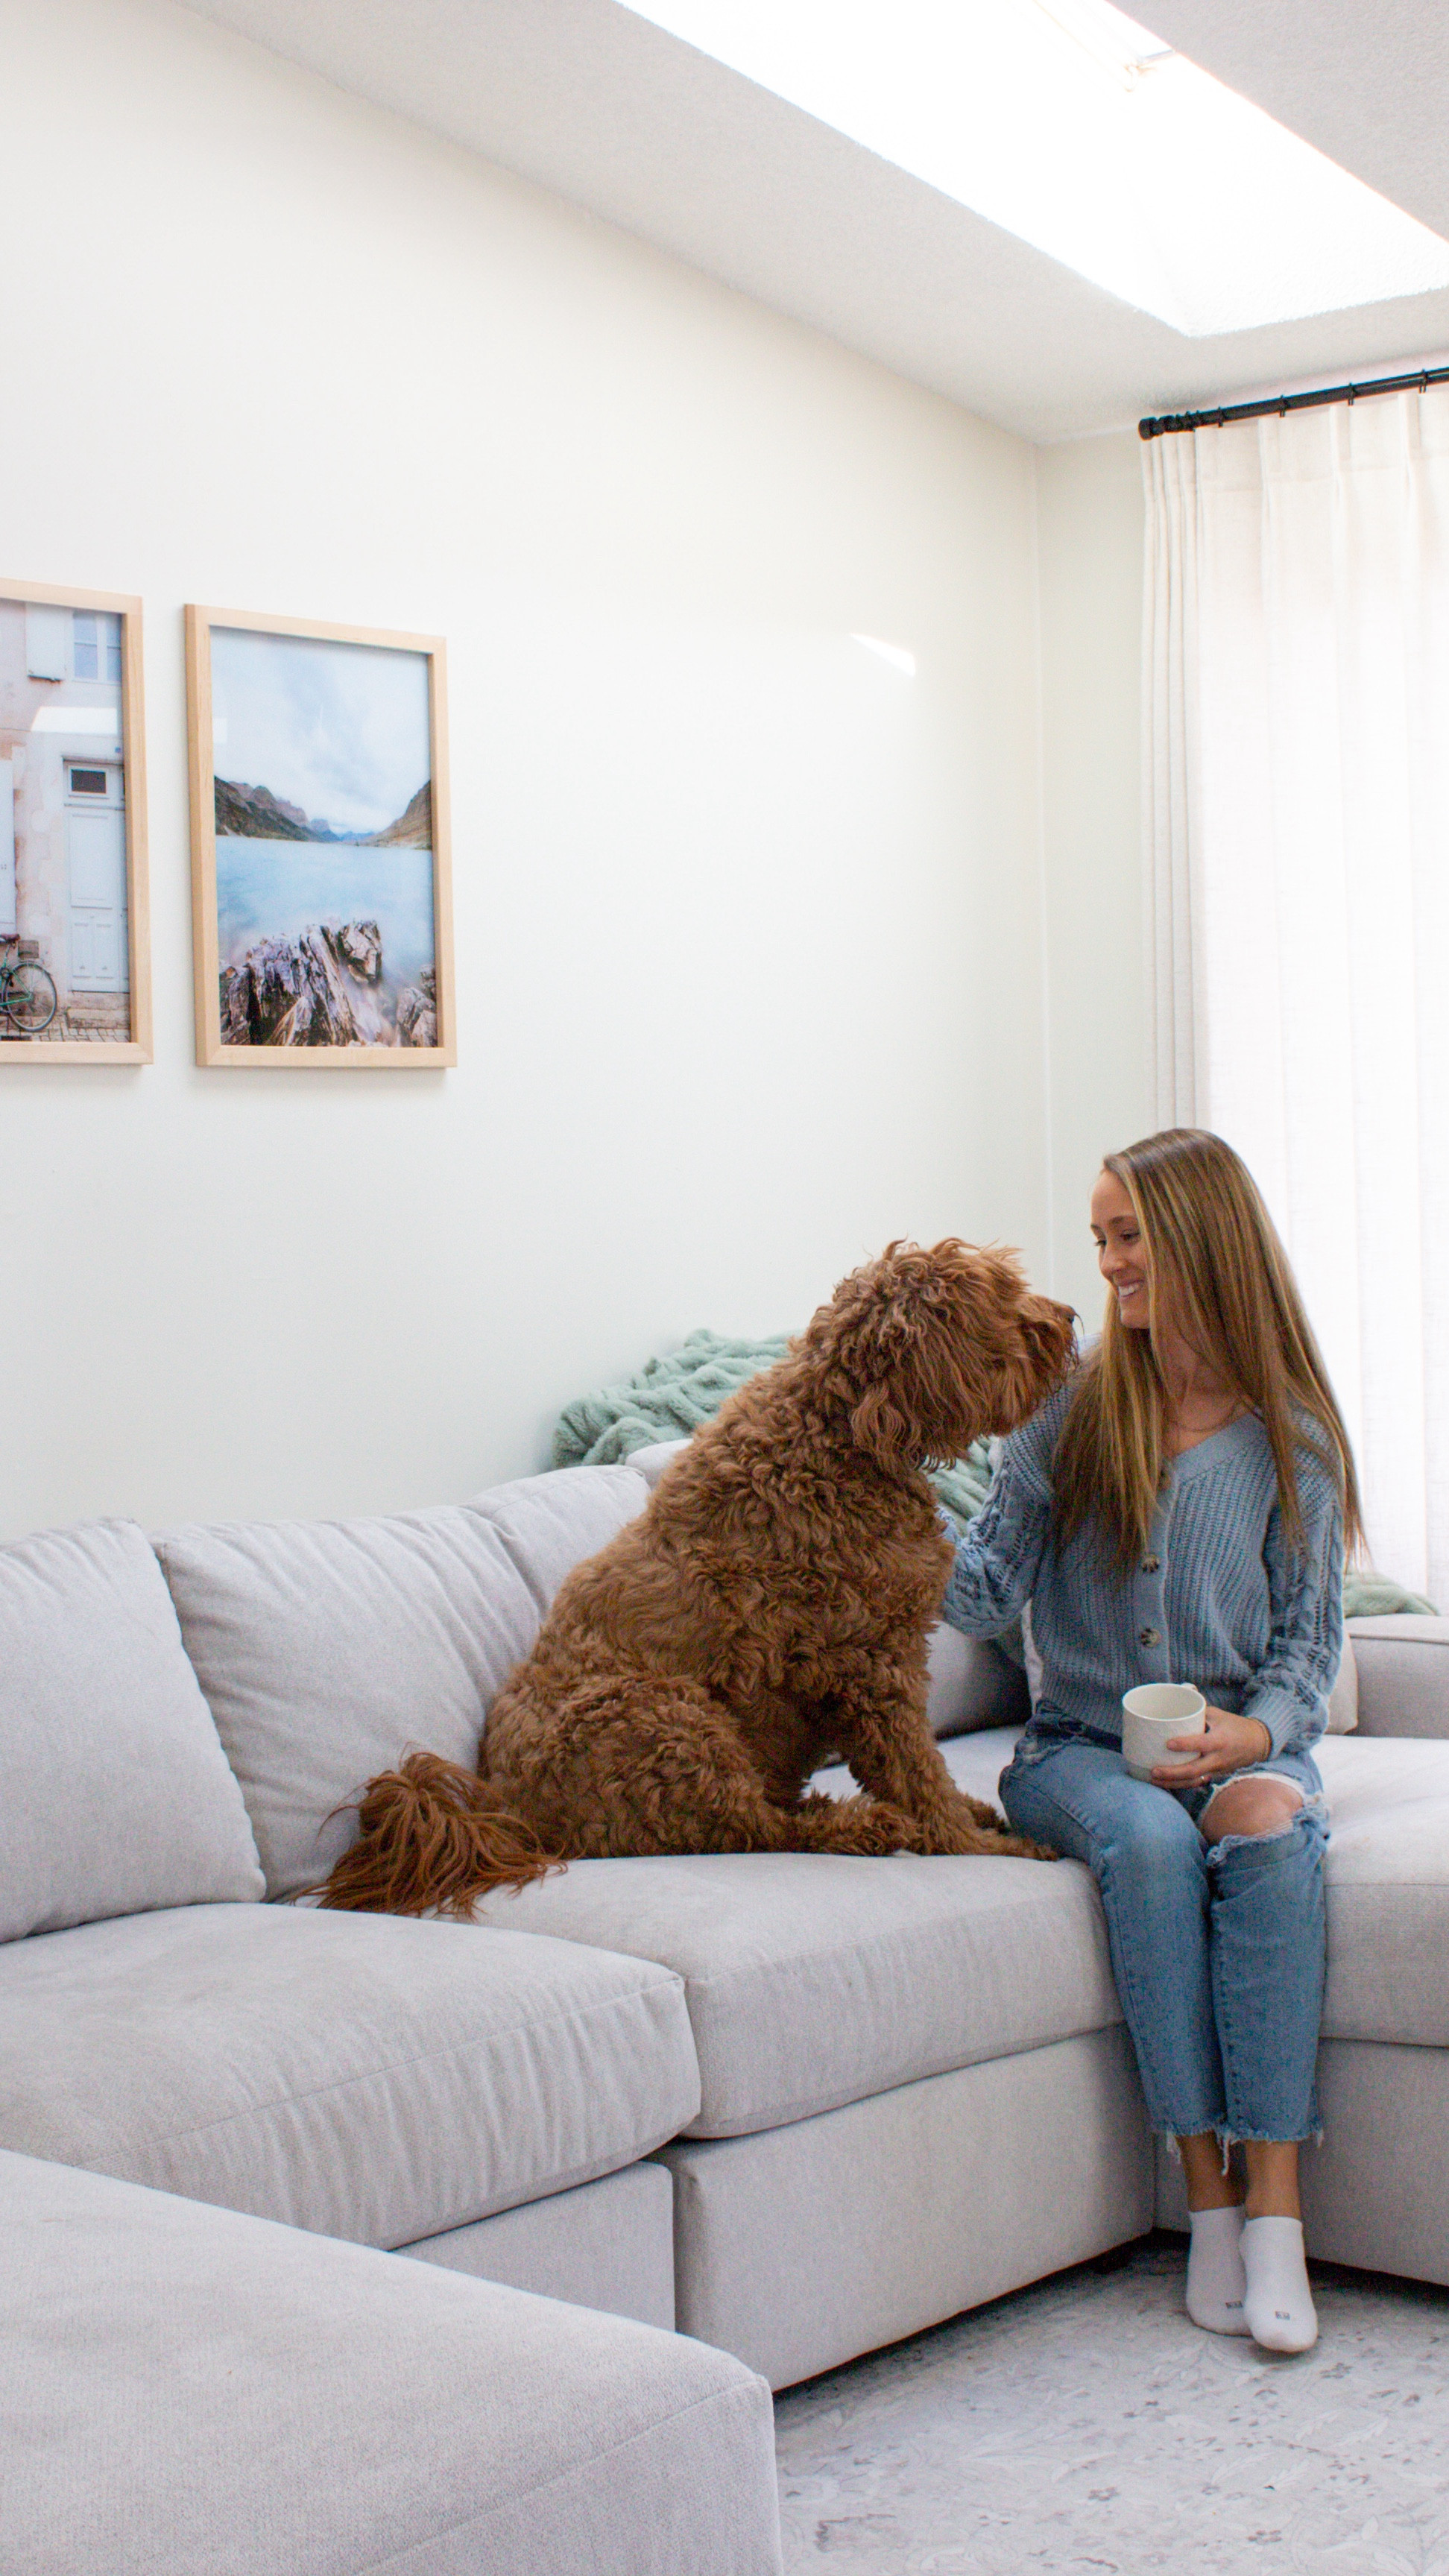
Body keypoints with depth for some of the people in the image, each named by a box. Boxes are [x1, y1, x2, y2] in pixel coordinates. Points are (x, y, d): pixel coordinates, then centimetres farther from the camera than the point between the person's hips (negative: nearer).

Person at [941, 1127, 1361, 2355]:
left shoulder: (1290, 1437, 3)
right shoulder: (1073, 1405, 4)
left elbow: (1309, 1635, 4)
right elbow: (992, 1586, -1)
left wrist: (1256, 1730, -15)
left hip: (1243, 1743, 0)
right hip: (1086, 1749, 0)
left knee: (1270, 1824, -34)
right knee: (1149, 1838, -33)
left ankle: (1274, 2207, -32)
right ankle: (1209, 2193, -24)